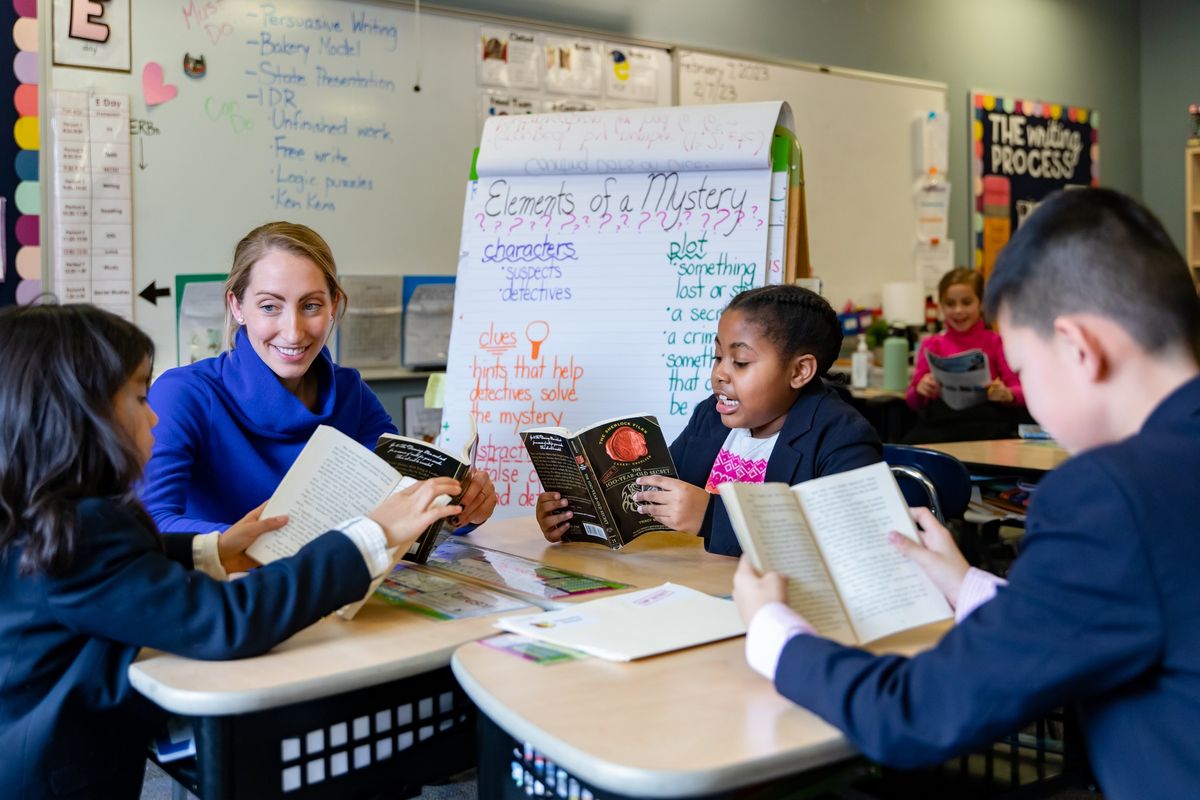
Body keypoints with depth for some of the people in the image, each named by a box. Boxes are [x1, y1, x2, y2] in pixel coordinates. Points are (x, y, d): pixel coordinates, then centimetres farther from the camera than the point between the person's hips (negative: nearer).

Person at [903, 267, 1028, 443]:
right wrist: (920, 389, -11)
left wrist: (1007, 394, -17)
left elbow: (1021, 391, 6)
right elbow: (912, 401, 13)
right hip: (940, 424, 2)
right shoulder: (931, 344, 18)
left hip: (986, 422, -1)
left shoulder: (996, 342, 14)